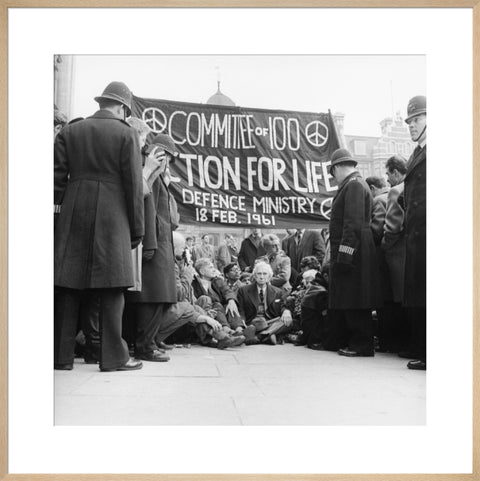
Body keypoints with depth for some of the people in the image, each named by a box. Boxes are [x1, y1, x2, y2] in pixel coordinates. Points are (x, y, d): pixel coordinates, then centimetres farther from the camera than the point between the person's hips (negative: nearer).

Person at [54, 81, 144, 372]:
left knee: (69, 287, 6)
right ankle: (114, 357, 3)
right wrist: (137, 228, 2)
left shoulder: (69, 132, 12)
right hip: (112, 218, -4)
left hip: (73, 217, 4)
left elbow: (57, 178, 8)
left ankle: (61, 355, 11)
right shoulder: (126, 133, 1)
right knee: (111, 289, 0)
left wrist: (59, 207, 15)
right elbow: (134, 185, -2)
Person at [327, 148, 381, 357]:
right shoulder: (353, 184, 19)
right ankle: (347, 342, 22)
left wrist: (344, 255, -23)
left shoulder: (354, 185, -11)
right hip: (346, 253, 10)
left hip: (353, 253, -10)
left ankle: (362, 345, 5)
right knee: (345, 300, 13)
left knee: (354, 301, -3)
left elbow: (353, 223, -20)